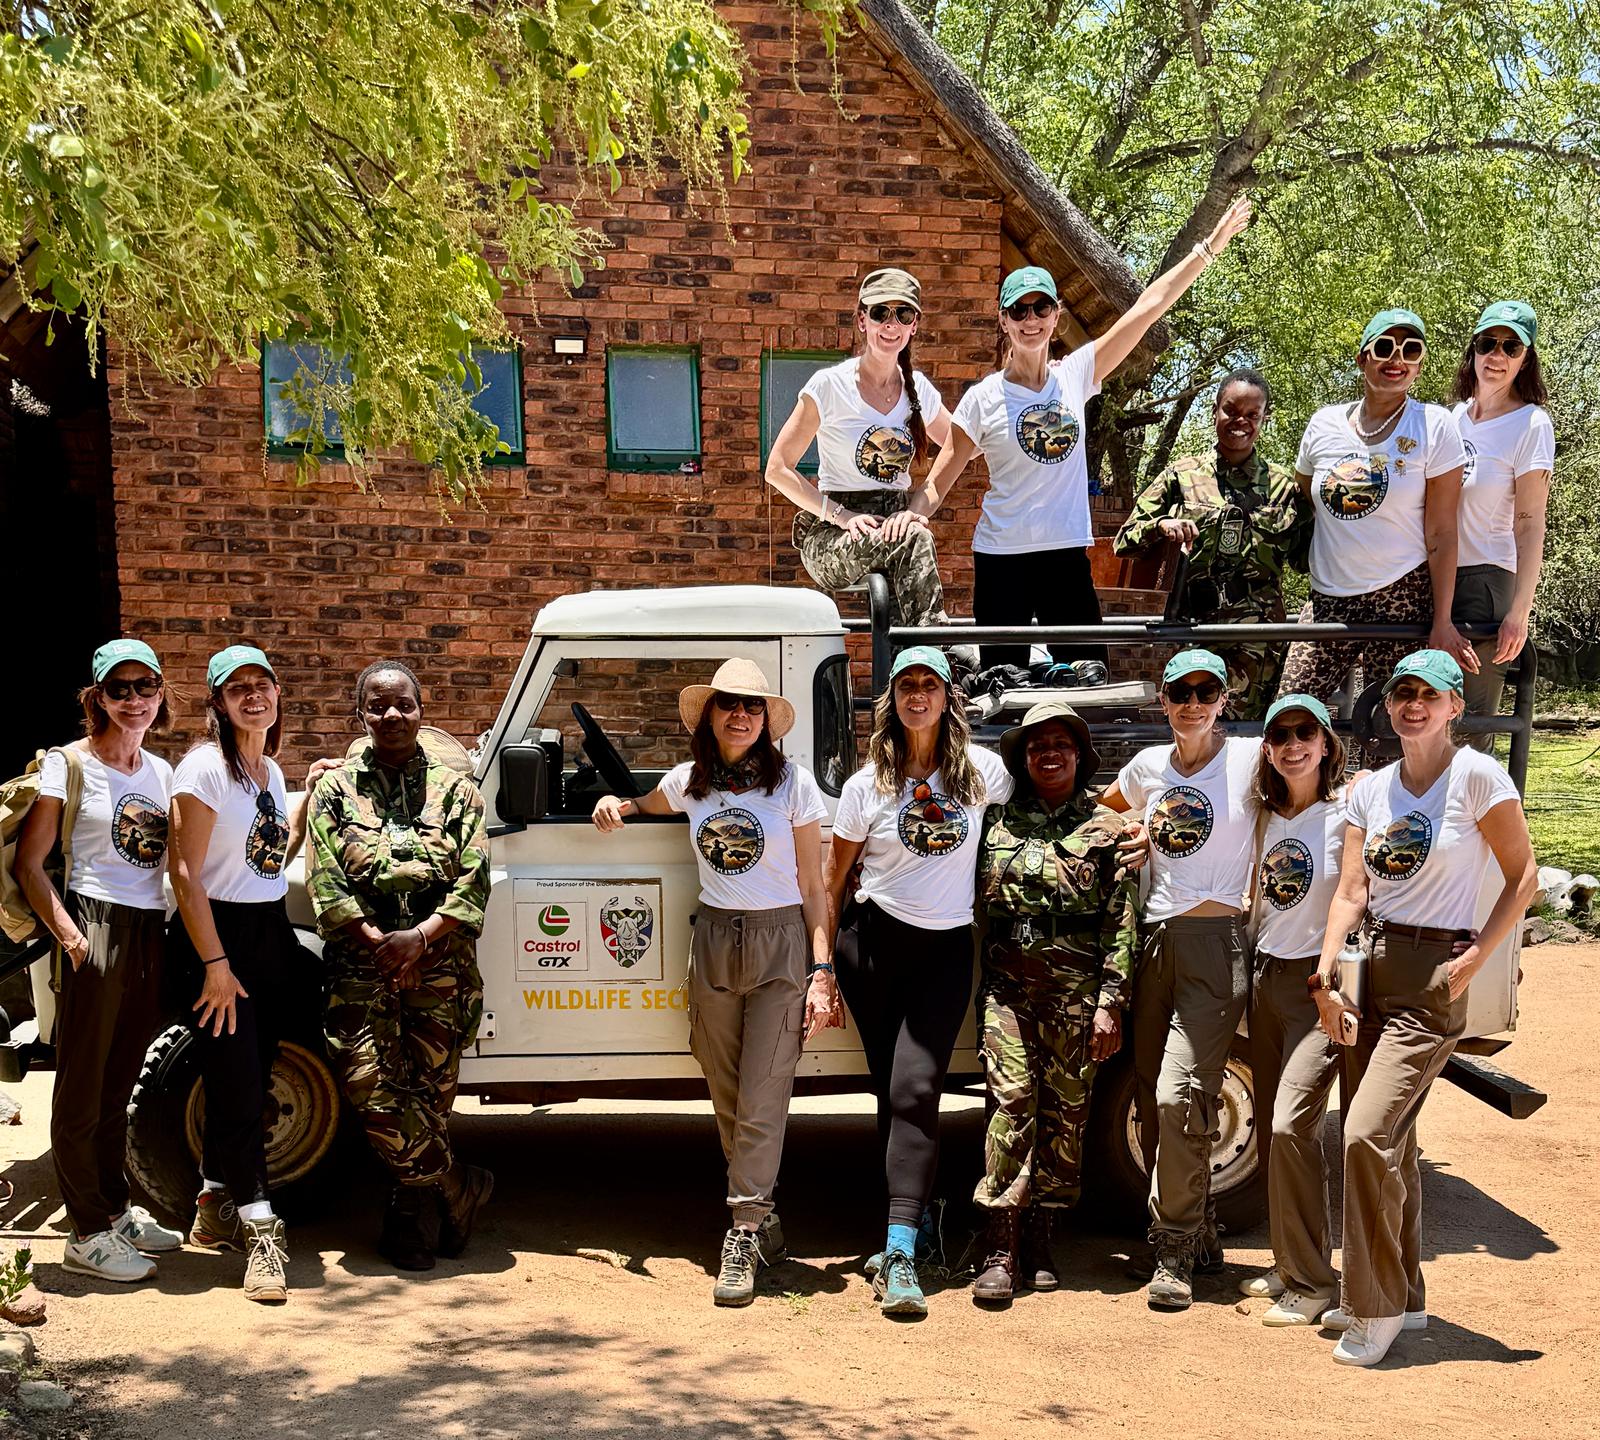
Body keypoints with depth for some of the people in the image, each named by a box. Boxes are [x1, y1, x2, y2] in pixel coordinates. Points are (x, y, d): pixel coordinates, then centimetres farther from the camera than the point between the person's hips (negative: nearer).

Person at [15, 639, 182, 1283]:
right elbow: (29, 863, -8)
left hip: (152, 933, 6)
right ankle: (88, 1234, 6)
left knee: (120, 1082, 16)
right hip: (97, 927, -6)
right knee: (83, 1085, 0)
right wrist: (68, 933, -18)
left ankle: (116, 1209, 27)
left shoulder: (161, 771, 13)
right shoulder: (70, 763, -4)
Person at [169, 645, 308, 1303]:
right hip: (216, 934, -8)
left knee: (250, 1081, 12)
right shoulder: (204, 767, -13)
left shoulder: (270, 770, 11)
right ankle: (260, 1229, -3)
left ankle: (214, 1210, 25)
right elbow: (185, 872, -17)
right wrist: (215, 964, -19)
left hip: (271, 930, 8)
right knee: (237, 1087, -7)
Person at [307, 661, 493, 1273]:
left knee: (427, 1091, 0)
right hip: (360, 965, 0)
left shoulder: (455, 788, 6)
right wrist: (379, 943, -13)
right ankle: (461, 1187, 2)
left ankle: (408, 1214, 19)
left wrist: (418, 937, -16)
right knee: (368, 1087, -13)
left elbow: (474, 884, -2)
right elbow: (325, 885, -1)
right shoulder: (334, 787, 8)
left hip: (440, 965, 0)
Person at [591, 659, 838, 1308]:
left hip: (781, 944, -4)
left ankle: (743, 1236, -3)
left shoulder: (793, 782, -5)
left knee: (761, 1101, -6)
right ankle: (761, 1213, 24)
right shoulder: (688, 782, 5)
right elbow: (643, 807, 29)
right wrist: (612, 802, 5)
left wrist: (822, 972, -10)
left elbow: (813, 885, -4)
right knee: (726, 1098, 9)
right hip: (713, 940, 4)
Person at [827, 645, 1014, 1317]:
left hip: (947, 950, -1)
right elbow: (834, 878, 6)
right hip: (874, 941, 1)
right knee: (893, 1091, 5)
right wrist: (824, 964, 2)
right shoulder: (868, 784, 1)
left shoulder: (981, 770, 1)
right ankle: (913, 1214, 20)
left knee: (915, 1088, -12)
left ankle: (900, 1252, -17)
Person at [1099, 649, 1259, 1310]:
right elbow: (1102, 807, 31)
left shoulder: (1250, 759, -2)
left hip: (1217, 942, -6)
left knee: (1180, 1095, -15)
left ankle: (1175, 1254, -3)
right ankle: (1198, 1234, 25)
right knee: (1153, 1099, 9)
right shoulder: (1149, 766, 12)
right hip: (1155, 939, 6)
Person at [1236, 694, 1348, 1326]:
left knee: (1291, 1127, -15)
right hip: (1267, 979, 7)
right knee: (1272, 1135, 10)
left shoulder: (1347, 810, -9)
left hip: (1320, 985, -6)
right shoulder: (1267, 816, 10)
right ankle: (1288, 1265, 23)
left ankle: (1313, 1281, -4)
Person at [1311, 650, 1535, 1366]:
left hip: (1436, 974, -6)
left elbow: (1522, 876, -5)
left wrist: (1475, 959, -12)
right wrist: (1327, 965, -9)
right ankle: (1403, 1294, 26)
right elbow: (1352, 888, 5)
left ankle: (1375, 1311, -2)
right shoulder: (1371, 788, 9)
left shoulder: (1478, 776, -8)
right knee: (1388, 1140, 12)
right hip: (1374, 968, 6)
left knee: (1366, 1134, -15)